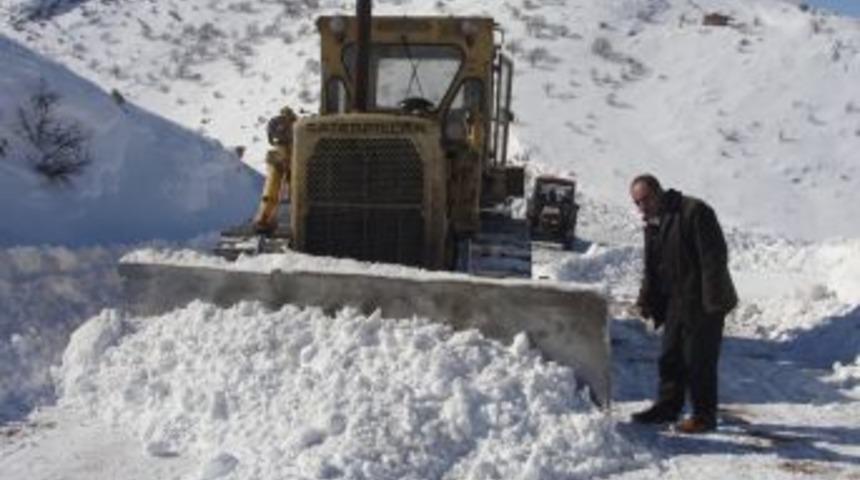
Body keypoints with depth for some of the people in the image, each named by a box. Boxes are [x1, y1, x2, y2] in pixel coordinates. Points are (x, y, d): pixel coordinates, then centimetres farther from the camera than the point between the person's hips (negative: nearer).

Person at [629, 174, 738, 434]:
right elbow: (652, 268, 20)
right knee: (670, 358, 14)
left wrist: (712, 300, -22)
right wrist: (646, 300, 10)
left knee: (699, 361, -3)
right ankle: (667, 407, 27)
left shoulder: (694, 212, -15)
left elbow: (714, 257, -19)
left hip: (703, 305, -8)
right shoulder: (653, 224, 12)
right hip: (676, 302, 8)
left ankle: (704, 415, 9)